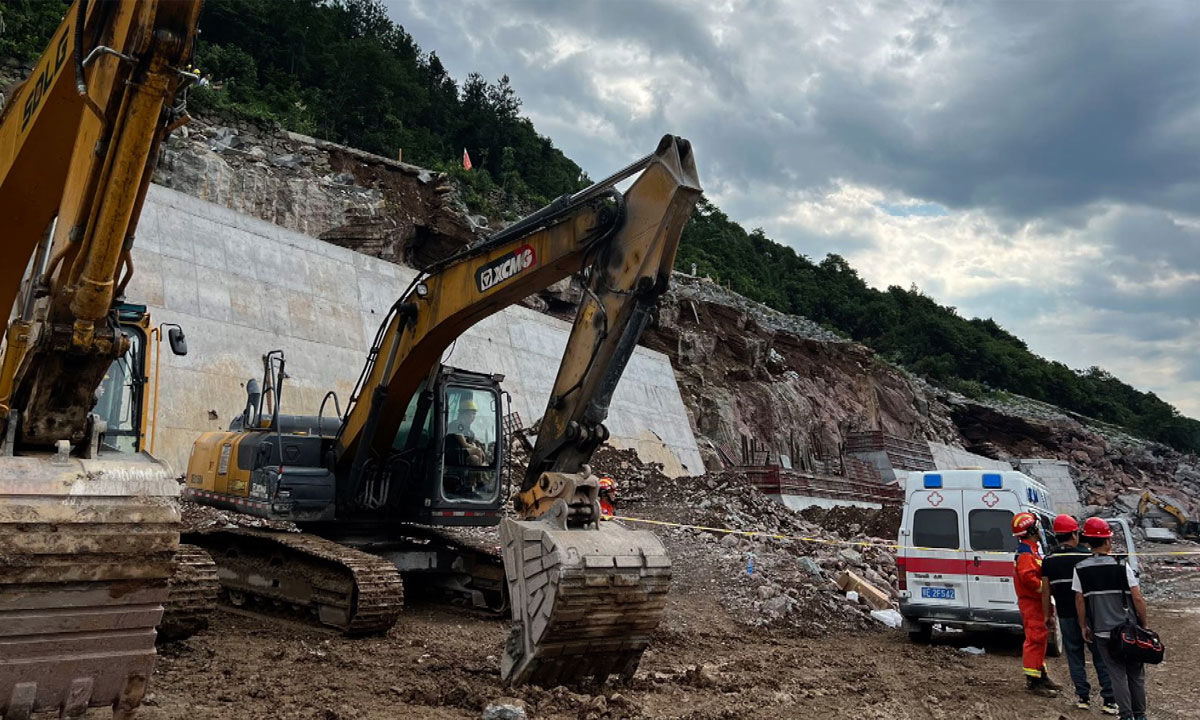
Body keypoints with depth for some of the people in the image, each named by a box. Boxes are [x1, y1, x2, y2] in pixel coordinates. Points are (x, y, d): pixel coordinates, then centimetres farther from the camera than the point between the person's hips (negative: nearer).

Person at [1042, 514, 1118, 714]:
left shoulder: (1048, 560, 0)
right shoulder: (1087, 556, -10)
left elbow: (1046, 592, 4)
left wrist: (1048, 616, 14)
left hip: (1066, 615, 3)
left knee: (1074, 656, 12)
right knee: (1101, 656, 5)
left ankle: (1083, 697, 14)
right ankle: (1108, 699, 5)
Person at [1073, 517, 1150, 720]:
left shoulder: (1080, 569, -6)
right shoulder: (1122, 567, -10)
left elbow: (1079, 601, -2)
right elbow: (1138, 598, -9)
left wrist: (1084, 627, 9)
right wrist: (1145, 623, 4)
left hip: (1101, 632, 1)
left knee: (1117, 674, 9)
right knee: (1136, 673, 14)